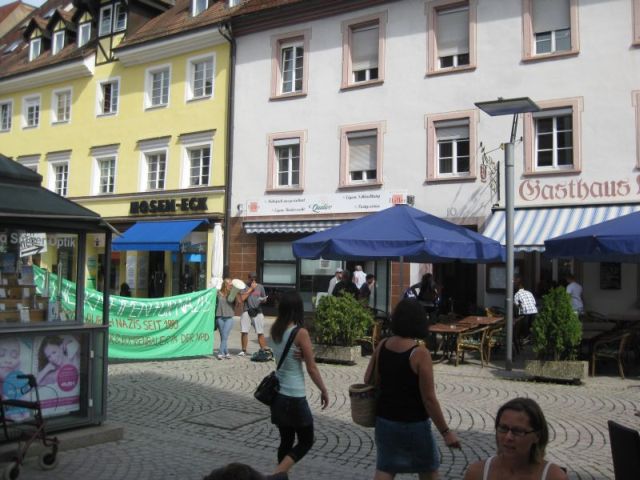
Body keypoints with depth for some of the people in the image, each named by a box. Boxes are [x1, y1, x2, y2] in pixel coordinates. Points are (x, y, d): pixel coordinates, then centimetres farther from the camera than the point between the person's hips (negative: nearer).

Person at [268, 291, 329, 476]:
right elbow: (312, 368, -12)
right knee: (306, 441, 8)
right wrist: (324, 391, 1)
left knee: (286, 441, 19)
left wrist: (299, 355, -18)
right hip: (294, 397, -7)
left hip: (277, 394, 7)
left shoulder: (274, 330, 1)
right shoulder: (300, 333, -17)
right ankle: (276, 475, -5)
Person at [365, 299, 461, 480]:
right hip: (413, 424, -5)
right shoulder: (420, 353, -20)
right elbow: (429, 399, -19)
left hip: (384, 420, 5)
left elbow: (368, 380, 6)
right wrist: (446, 431, -10)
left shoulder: (382, 346, -4)